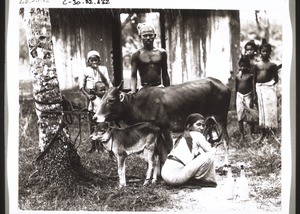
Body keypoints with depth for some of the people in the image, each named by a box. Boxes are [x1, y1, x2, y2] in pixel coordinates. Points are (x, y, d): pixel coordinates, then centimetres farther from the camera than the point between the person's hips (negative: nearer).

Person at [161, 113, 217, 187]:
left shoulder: (183, 136, 23)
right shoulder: (197, 135, 0)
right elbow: (211, 151, 1)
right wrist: (213, 149, 22)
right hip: (175, 176, -9)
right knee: (209, 156, -11)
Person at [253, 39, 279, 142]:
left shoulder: (273, 65, 1)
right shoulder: (257, 65, 6)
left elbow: (276, 79, 5)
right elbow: (254, 80, 7)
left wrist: (272, 85, -11)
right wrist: (255, 94, 3)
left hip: (269, 88, -3)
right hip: (259, 88, 3)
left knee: (269, 110, -8)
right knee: (261, 110, 8)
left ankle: (270, 131, -5)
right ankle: (264, 133, 16)